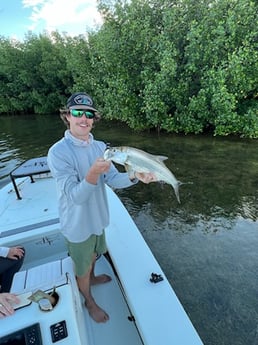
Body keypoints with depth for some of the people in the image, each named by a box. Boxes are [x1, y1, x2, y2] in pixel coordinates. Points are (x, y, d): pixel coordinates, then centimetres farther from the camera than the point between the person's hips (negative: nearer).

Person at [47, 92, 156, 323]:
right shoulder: (58, 152, -25)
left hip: (98, 217, 6)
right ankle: (89, 301, 48)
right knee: (83, 266, 20)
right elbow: (76, 196, -30)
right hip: (78, 224, -5)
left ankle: (92, 278, 63)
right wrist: (93, 173, -48)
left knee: (93, 255, 31)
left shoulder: (100, 147, -6)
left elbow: (113, 180, -10)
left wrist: (135, 176, -29)